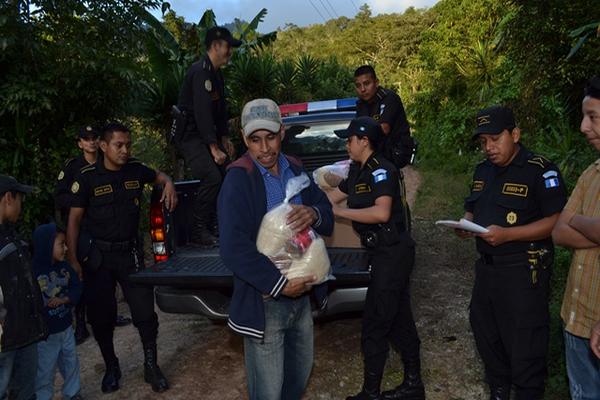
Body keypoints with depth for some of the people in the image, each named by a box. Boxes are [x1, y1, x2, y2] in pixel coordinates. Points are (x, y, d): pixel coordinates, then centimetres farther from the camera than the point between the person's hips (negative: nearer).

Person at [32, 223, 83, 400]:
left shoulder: (64, 267, -1)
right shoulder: (32, 271, -21)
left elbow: (77, 287, 1)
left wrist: (64, 299, -16)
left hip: (65, 327, 6)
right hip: (44, 332, -6)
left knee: (71, 362, 20)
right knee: (45, 369, 8)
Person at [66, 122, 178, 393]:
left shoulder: (135, 169, -1)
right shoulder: (87, 177, -9)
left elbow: (158, 175, 22)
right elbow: (74, 219, -6)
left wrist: (168, 183, -2)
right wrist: (72, 259, -10)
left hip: (130, 252, 2)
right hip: (98, 256, -1)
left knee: (145, 311, -1)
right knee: (101, 316, 8)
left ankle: (151, 366, 18)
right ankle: (111, 368, 30)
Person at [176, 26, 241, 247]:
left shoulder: (216, 73, 14)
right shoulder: (200, 71, -17)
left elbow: (220, 108, 18)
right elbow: (202, 112, -25)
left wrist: (224, 138, 10)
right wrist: (214, 148, -26)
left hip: (206, 134, 10)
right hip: (189, 135, -10)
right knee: (212, 176, -22)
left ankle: (214, 224, 10)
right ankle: (199, 232, -12)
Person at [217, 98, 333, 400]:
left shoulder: (295, 169, 5)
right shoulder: (239, 179, -16)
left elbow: (328, 219, 6)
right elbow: (233, 249, -24)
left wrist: (314, 214, -17)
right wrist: (279, 284, -23)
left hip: (301, 293, 7)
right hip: (264, 301, -6)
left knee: (300, 374, 25)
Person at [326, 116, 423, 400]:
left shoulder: (381, 170, -15)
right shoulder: (357, 171, 12)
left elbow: (381, 212, -27)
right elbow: (333, 196, 19)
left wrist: (340, 212, -21)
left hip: (393, 253, -9)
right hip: (383, 252, 9)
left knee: (374, 324, -2)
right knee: (399, 319, 17)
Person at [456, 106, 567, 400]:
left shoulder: (540, 170, -13)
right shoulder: (483, 170, 10)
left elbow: (557, 220, -19)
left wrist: (507, 234, -27)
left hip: (523, 271, -8)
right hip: (486, 266, 8)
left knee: (523, 344, 2)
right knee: (485, 334, 20)